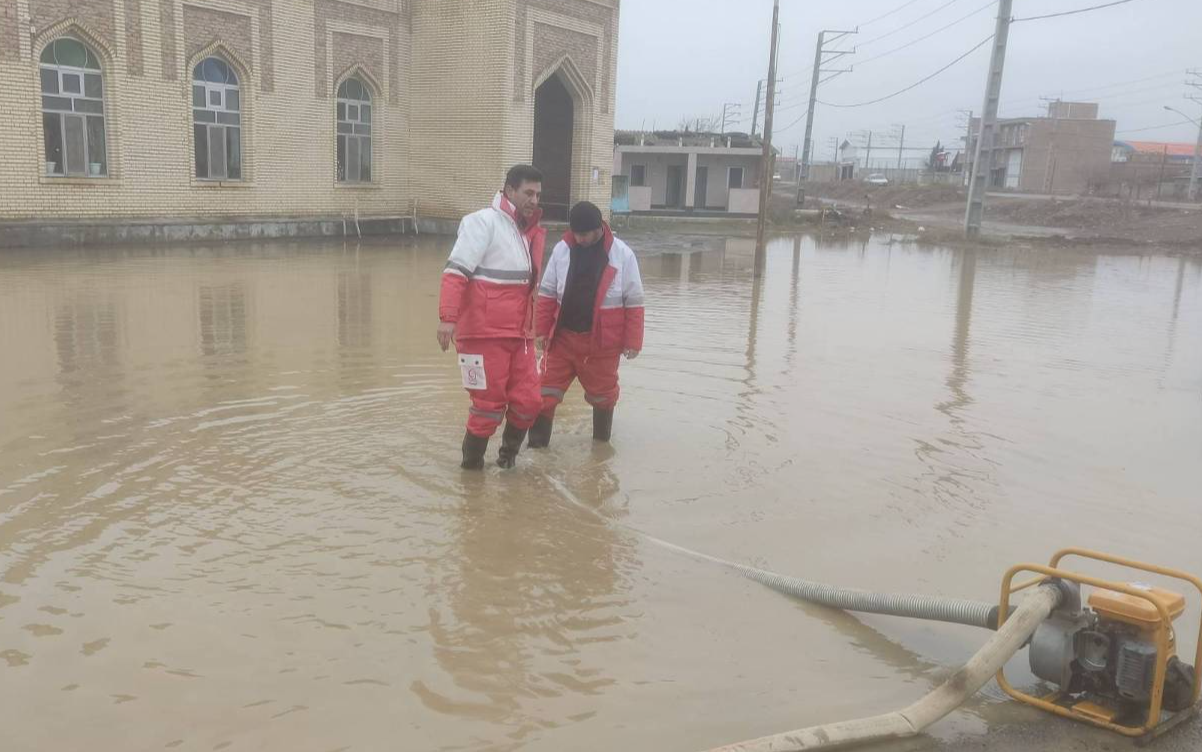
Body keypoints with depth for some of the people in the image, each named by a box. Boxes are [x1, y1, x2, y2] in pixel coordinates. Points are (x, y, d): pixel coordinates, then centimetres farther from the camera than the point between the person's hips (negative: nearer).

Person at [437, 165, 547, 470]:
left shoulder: (531, 231, 14)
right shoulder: (483, 222, -9)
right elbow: (456, 272, -17)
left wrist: (534, 327, 24)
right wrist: (448, 317, -26)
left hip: (519, 334, 7)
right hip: (484, 333, -7)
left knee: (528, 400, 5)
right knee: (490, 404, 0)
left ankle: (508, 452, 29)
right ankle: (472, 462, 21)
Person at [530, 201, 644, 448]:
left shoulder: (623, 254, -8)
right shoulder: (562, 250, -1)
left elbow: (634, 302, -4)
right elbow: (547, 294, 6)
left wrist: (632, 341, -6)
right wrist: (541, 330, 1)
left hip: (602, 342, -2)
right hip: (562, 337, 2)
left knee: (602, 392, 14)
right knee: (546, 390, 2)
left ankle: (602, 441, 34)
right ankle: (537, 442, 13)